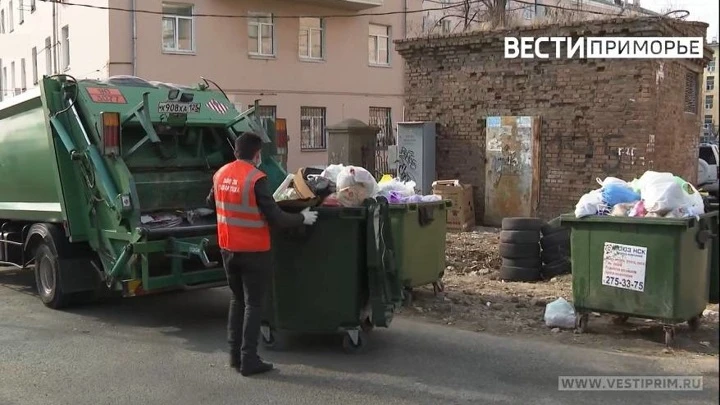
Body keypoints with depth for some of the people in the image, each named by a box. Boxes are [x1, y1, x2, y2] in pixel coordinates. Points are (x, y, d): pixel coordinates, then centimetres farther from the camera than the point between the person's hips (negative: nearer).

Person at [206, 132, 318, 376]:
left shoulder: (220, 175, 3)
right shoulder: (256, 179, -19)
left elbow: (211, 203, 21)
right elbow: (275, 218, -20)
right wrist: (302, 218, -6)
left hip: (228, 249, 7)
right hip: (254, 252, -7)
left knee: (237, 300, 18)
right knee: (253, 304, 2)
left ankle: (235, 355, 23)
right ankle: (248, 361, 4)